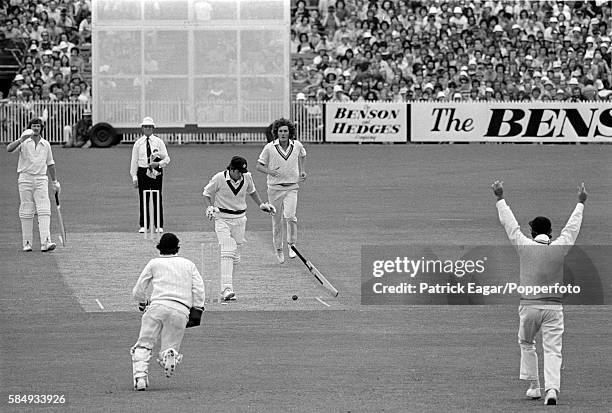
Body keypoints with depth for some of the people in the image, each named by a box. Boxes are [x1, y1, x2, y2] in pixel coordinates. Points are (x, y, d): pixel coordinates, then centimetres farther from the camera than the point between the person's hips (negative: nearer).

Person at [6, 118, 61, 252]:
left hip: (41, 179, 2)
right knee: (26, 212, 0)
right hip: (25, 179, -2)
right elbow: (9, 149, -17)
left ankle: (45, 242, -19)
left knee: (44, 210, -11)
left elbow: (50, 164, 19)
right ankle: (27, 243, 7)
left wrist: (55, 182, 19)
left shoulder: (46, 144, 10)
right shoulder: (24, 142, 1)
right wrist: (21, 140, -31)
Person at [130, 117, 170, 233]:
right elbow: (134, 161, 7)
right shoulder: (138, 143, 7)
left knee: (157, 198, 0)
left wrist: (158, 164, -15)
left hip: (156, 172, 0)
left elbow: (167, 159, 5)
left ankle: (159, 226, 6)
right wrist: (134, 177, 1)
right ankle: (143, 226, 5)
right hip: (142, 171, 0)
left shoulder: (158, 142, 5)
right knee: (143, 199, 0)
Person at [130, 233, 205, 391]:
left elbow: (137, 292, 19)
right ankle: (171, 355, -28)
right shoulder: (189, 265, 23)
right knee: (169, 349, 9)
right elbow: (199, 290, 10)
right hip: (181, 311, 1)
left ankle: (140, 376, -21)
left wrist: (143, 303, 37)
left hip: (158, 306, -1)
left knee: (143, 346, 4)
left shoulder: (154, 263, 18)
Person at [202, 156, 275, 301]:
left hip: (239, 219, 5)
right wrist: (209, 207, -15)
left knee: (235, 256, 6)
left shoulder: (247, 178, -1)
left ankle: (227, 289, 15)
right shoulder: (219, 178, -12)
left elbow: (252, 191, 21)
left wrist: (261, 205, 17)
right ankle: (226, 289, -28)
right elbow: (207, 193, 0)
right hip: (222, 218, -5)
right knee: (227, 253, -19)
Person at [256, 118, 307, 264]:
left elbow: (302, 155, 24)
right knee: (277, 220, 5)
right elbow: (259, 166, -2)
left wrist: (301, 171, 14)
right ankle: (278, 249, 23)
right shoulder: (269, 148, -8)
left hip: (291, 187, 0)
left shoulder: (297, 145, -1)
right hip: (275, 187, 0)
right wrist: (270, 171, -21)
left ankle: (291, 244, 0)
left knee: (290, 216, -19)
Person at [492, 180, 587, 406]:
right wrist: (580, 202, 29)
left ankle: (534, 386, 20)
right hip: (554, 306, 0)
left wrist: (500, 198, 18)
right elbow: (572, 226, 13)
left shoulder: (524, 245, -5)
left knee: (526, 344, 22)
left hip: (529, 305, 0)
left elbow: (510, 224, 6)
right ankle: (552, 388, -22)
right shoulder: (560, 247, -1)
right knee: (553, 350, -3)